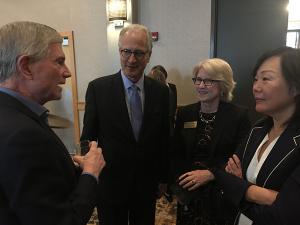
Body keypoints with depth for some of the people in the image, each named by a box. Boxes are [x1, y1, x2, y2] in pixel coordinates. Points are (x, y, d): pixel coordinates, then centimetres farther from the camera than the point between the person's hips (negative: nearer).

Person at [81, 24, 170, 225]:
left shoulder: (161, 91, -4)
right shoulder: (98, 88, -11)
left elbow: (164, 138, 2)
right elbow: (88, 136, -5)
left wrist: (164, 178, 8)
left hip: (147, 183, 2)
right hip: (109, 183, -2)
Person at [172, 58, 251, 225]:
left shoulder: (240, 115, -8)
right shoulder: (184, 113, 1)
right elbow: (176, 154, 4)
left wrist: (210, 173, -21)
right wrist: (179, 187, -8)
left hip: (223, 197, -2)